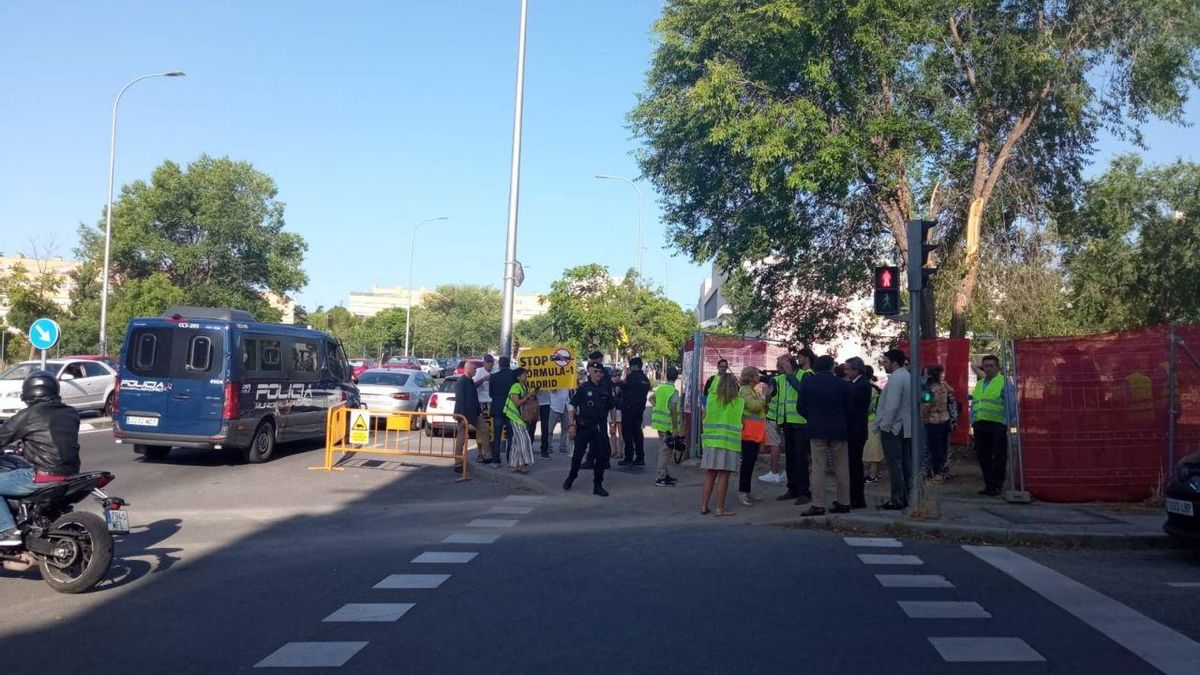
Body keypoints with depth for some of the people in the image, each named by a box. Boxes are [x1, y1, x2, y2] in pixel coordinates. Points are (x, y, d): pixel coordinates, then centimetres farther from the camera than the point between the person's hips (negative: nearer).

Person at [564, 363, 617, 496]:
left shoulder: (606, 389, 7)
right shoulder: (583, 388, -4)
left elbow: (610, 408, 17)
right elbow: (572, 406, -5)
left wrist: (612, 424, 11)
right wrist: (571, 425, -11)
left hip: (600, 427, 3)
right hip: (583, 426, -3)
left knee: (603, 454, -1)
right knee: (578, 453, 6)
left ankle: (598, 485, 10)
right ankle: (571, 477, 32)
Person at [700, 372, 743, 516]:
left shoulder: (711, 398, 3)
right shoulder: (740, 402, 1)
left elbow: (704, 416, 8)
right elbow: (741, 421, 6)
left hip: (711, 442, 2)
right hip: (730, 443, -2)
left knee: (709, 477, 10)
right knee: (723, 477, 1)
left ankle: (704, 506, 12)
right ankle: (720, 508, 3)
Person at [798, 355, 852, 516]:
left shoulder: (807, 382, -3)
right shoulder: (843, 384, -3)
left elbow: (800, 406, 0)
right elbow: (849, 408, 2)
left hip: (816, 430, -1)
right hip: (839, 430, 1)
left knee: (817, 468, 0)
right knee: (842, 468, 10)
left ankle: (818, 505, -4)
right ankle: (844, 503, 15)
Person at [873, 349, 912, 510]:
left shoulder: (895, 379, -16)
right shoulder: (909, 377, 13)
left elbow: (892, 406, -22)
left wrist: (884, 426, -14)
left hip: (893, 428, -9)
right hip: (907, 427, 9)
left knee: (895, 464, -6)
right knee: (906, 462, 11)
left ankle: (897, 500, -5)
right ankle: (906, 497, 16)